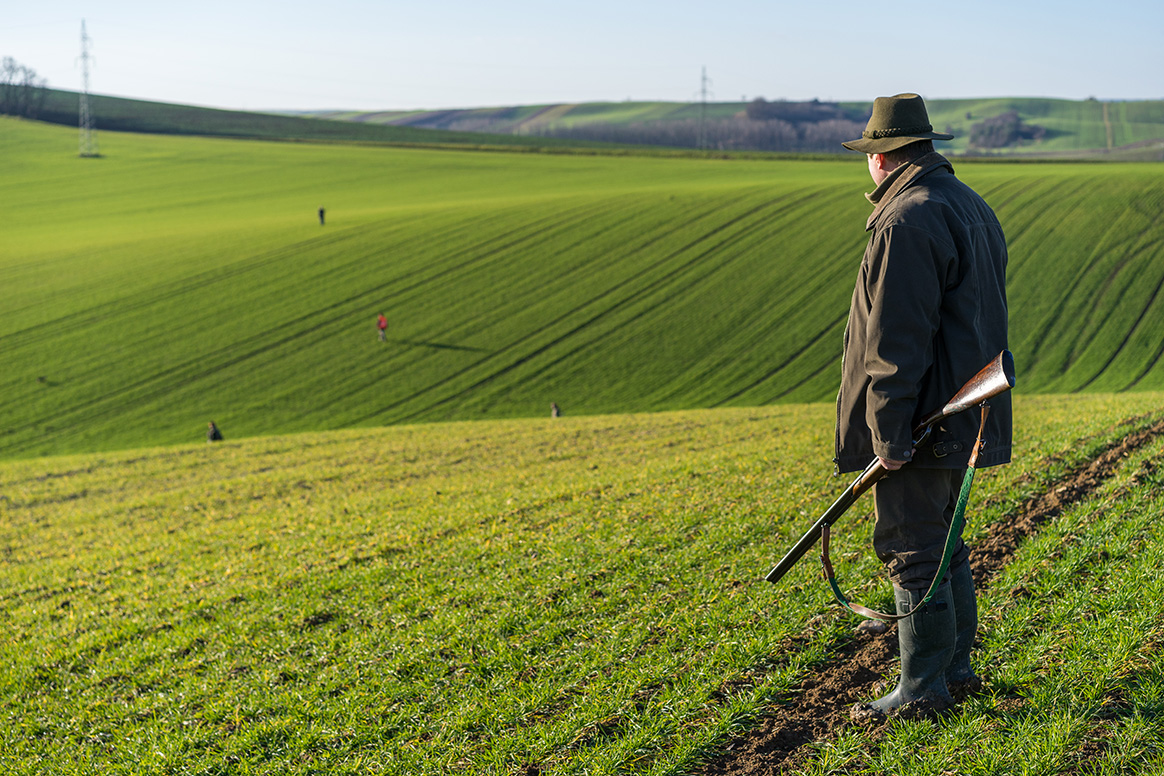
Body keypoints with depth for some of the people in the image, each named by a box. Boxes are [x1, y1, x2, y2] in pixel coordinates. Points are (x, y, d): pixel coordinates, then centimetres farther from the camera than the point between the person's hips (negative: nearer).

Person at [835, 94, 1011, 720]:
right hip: (963, 410, 10)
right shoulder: (972, 207, 14)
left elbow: (897, 342, -22)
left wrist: (890, 433, -19)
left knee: (912, 550, -3)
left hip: (920, 419, -10)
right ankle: (955, 668, 26)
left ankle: (923, 688, 5)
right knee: (943, 543, 18)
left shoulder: (906, 222, -18)